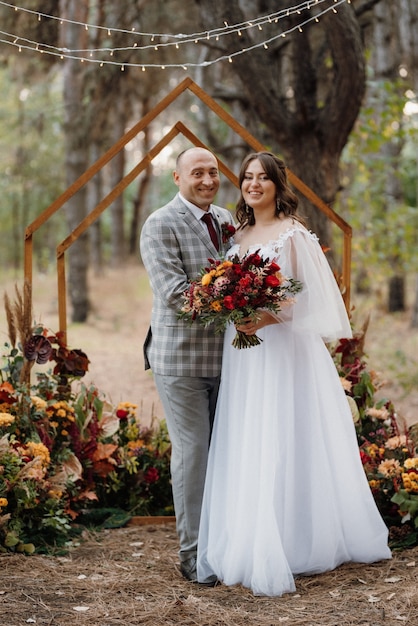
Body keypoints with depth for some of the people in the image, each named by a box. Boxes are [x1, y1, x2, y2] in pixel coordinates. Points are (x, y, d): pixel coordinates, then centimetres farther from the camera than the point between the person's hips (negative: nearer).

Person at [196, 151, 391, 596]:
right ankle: (249, 548, 15)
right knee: (246, 453, 7)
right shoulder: (239, 235, 15)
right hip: (243, 354, 7)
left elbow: (311, 295, -10)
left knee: (283, 449, -6)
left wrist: (268, 317, -22)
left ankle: (285, 556, 0)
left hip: (284, 352, -7)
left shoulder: (293, 233, -6)